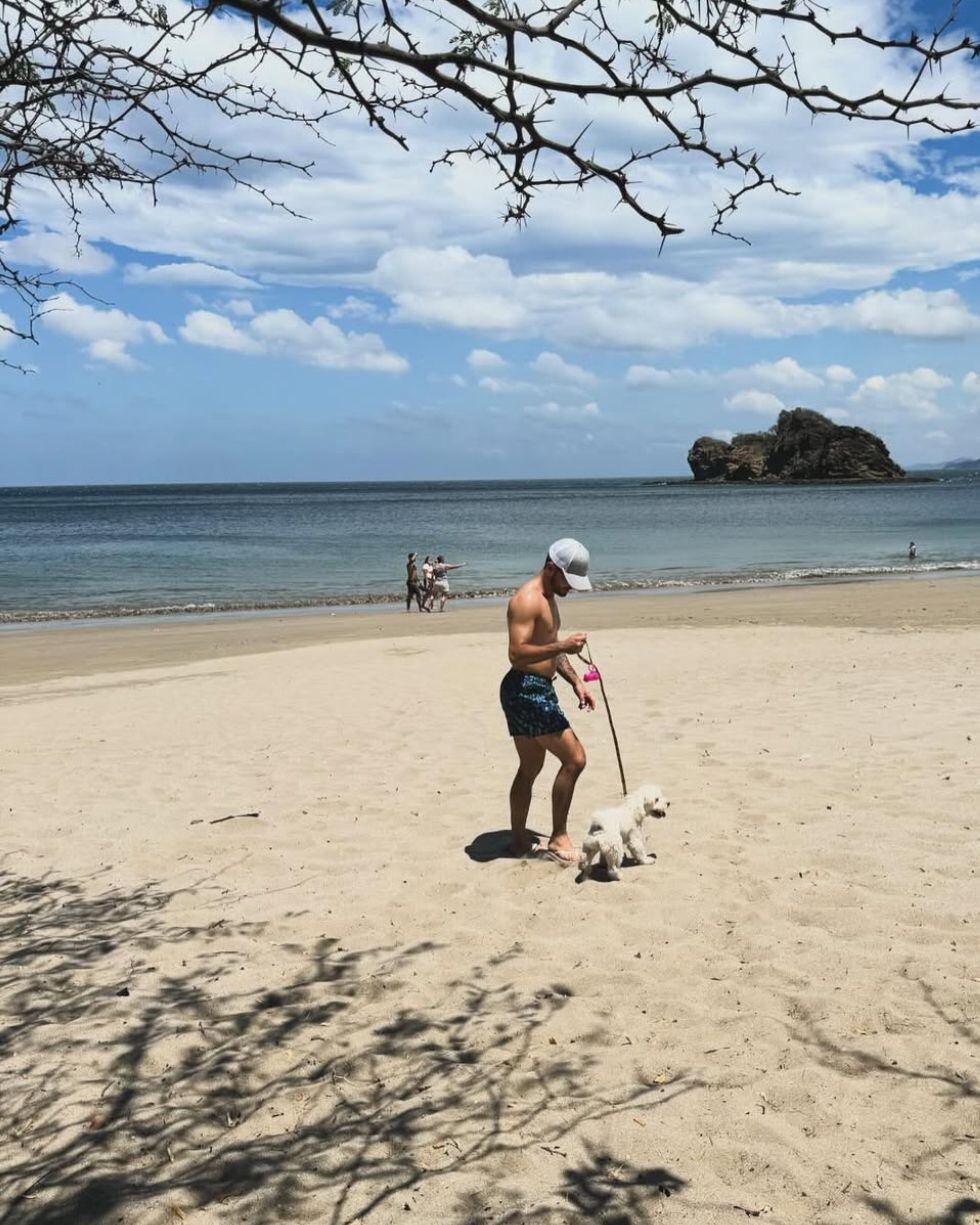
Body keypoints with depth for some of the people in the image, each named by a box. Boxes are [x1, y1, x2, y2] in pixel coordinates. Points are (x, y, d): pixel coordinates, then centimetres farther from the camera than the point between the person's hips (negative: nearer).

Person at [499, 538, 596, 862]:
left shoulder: (548, 599, 17)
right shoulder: (527, 601, -17)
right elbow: (516, 653, -25)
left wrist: (576, 681, 15)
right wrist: (562, 646, -31)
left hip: (536, 690, 11)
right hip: (525, 690, -11)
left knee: (530, 768, 16)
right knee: (574, 759, -9)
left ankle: (519, 840, 26)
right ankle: (558, 837, -1)